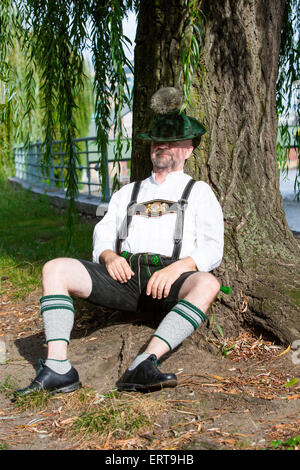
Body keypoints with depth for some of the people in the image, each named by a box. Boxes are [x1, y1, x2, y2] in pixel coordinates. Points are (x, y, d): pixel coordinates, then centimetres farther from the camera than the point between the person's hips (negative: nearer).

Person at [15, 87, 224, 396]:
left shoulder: (199, 192, 18)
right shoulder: (127, 193, 29)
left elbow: (212, 249, 5)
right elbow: (103, 235, 20)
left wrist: (177, 267, -15)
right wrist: (109, 256, -5)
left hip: (171, 281, -3)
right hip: (124, 276, 3)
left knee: (207, 284, -36)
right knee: (55, 270, -19)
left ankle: (144, 365, -44)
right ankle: (58, 368, -29)